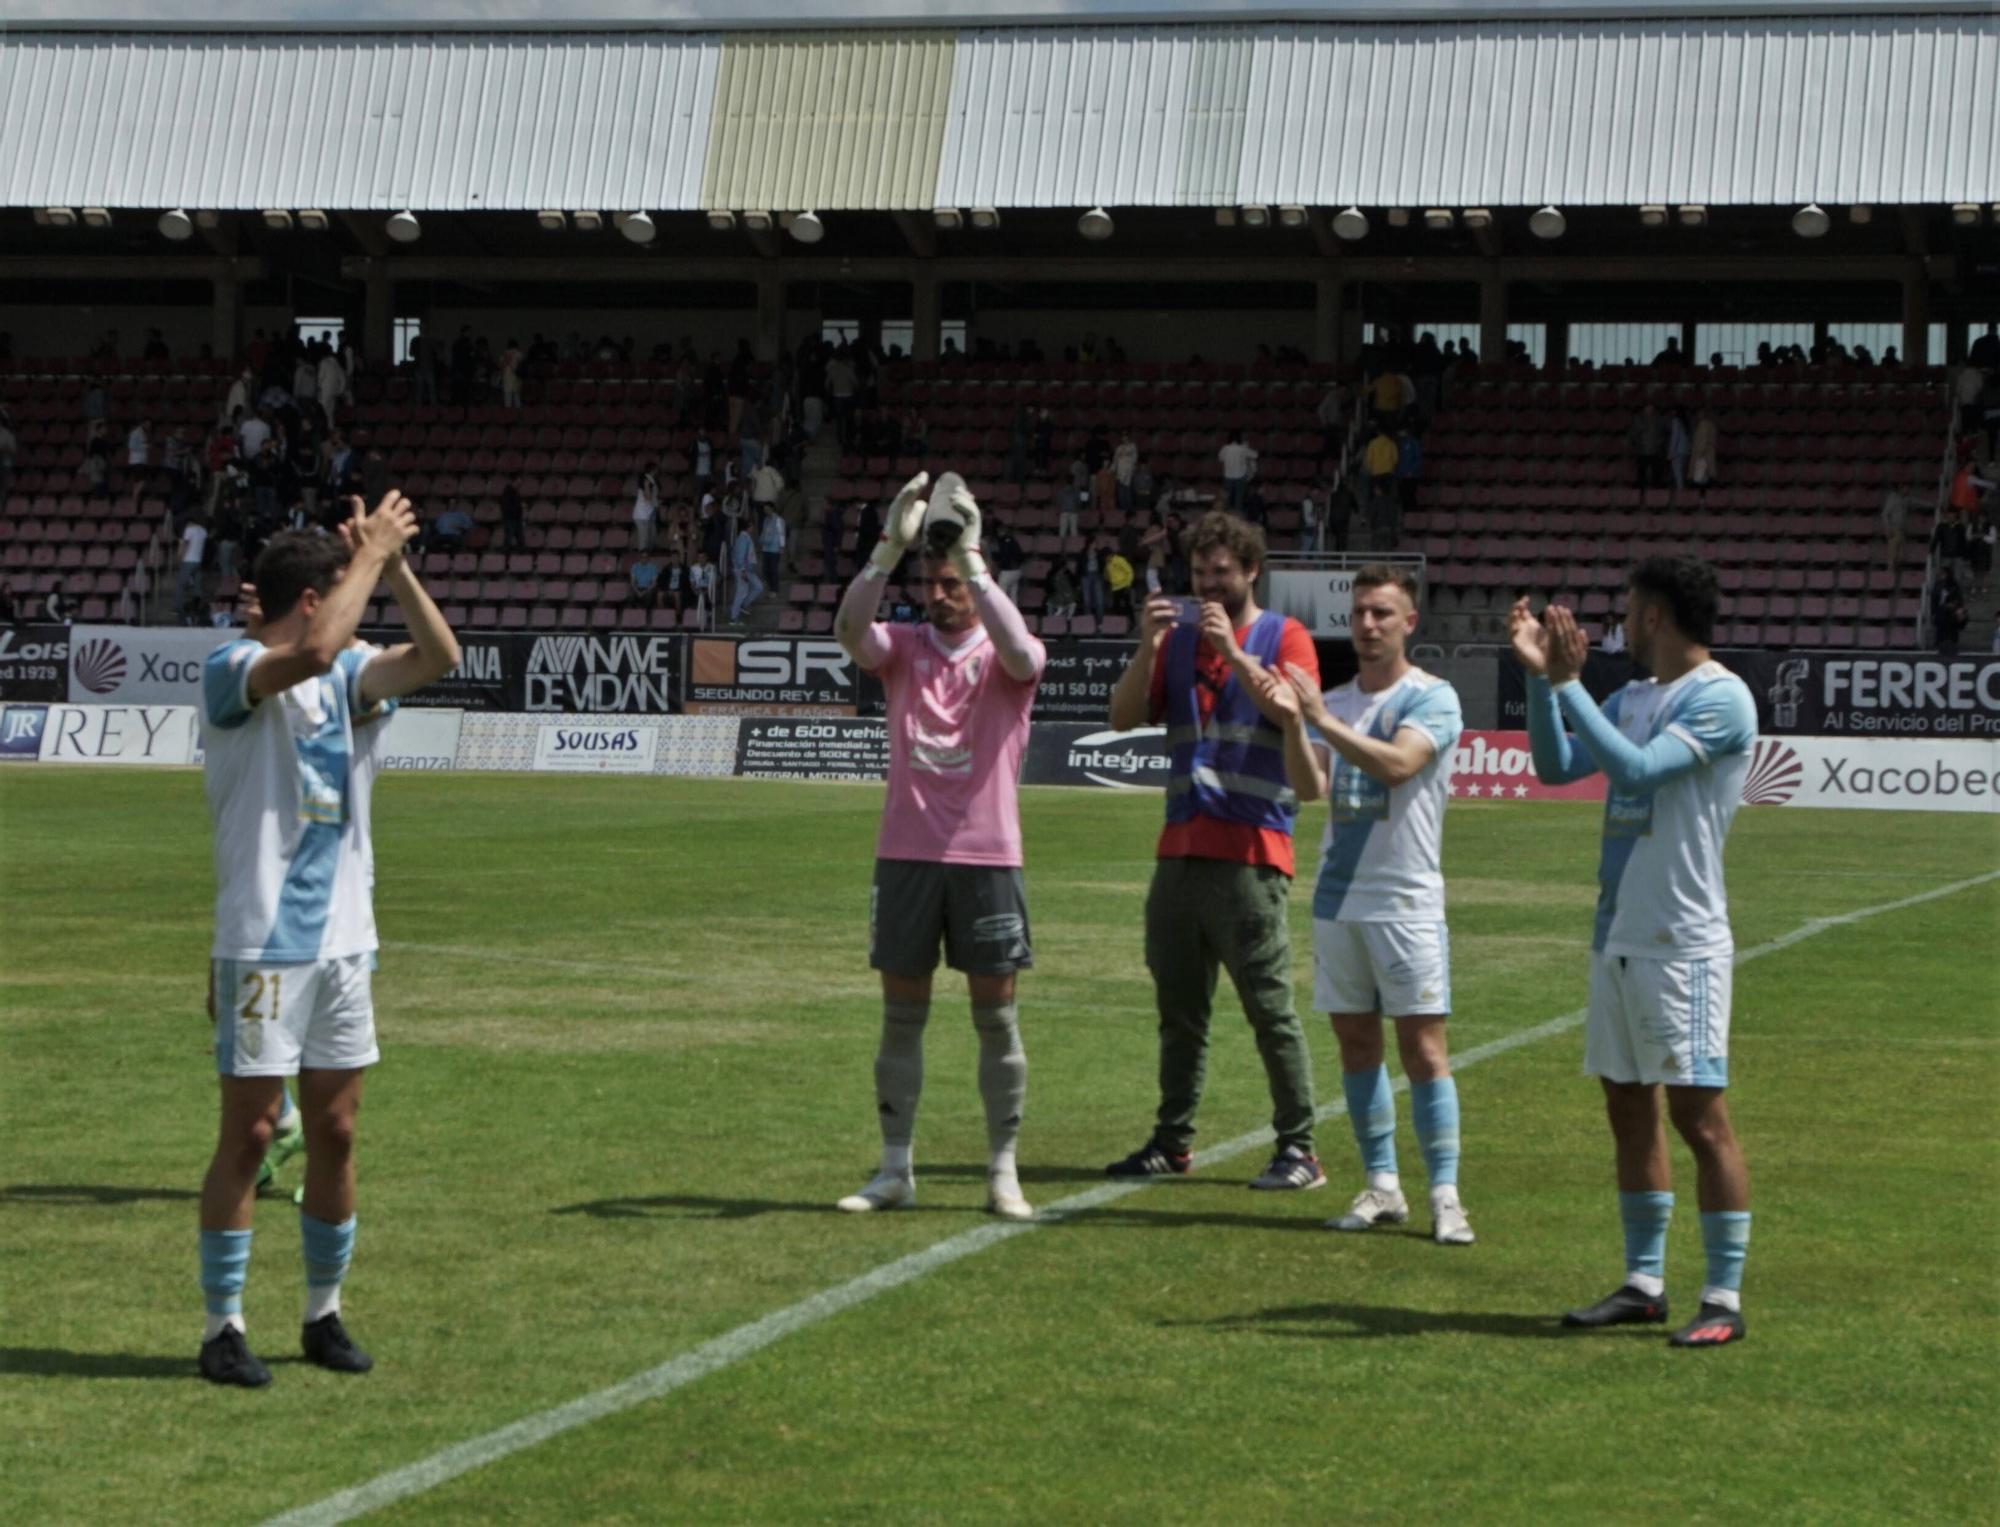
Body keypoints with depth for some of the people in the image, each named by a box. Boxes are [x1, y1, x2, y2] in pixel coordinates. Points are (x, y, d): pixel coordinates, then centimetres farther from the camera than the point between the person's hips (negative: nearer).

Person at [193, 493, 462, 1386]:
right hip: (263, 945, -7)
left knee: (335, 1134, 10)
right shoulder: (233, 671, -11)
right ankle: (223, 1328, 4)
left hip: (343, 941, 7)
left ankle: (324, 1315, 20)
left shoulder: (344, 676, 11)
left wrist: (394, 565, -8)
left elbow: (437, 656, 1)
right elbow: (314, 650, -30)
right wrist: (369, 555, -20)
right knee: (249, 1134, -3)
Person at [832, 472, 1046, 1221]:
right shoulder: (903, 648, 6)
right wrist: (891, 545, -27)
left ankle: (1003, 1173, 8)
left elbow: (1023, 655, -24)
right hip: (906, 852, 2)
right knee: (901, 1013, 5)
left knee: (996, 1017, 1)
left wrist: (972, 556, -28)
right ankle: (895, 1170, 12)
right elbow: (850, 630, -15)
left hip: (986, 856, -2)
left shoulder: (1002, 656, 1)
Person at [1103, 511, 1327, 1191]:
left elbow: (1293, 710, -15)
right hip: (1181, 848, 5)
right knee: (1178, 1007, 10)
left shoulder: (1284, 638, 3)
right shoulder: (1178, 639, 15)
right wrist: (1147, 647, -8)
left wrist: (1233, 650, -20)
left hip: (1250, 853, -5)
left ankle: (1299, 1149, -2)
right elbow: (1123, 717, 6)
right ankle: (1173, 1141, 18)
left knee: (1270, 1006, -6)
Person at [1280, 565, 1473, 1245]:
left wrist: (1320, 718, -24)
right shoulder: (1334, 701, 12)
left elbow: (1398, 763, -22)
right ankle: (1381, 1187, 16)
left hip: (1407, 901, -5)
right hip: (1338, 899, 6)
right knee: (1356, 1045, 8)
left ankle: (1445, 1195, -4)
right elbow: (1311, 786, -1)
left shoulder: (1432, 698, -4)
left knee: (1423, 1047, -6)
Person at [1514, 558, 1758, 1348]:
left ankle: (1724, 1298, -1)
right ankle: (1645, 1283, 19)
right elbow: (1556, 766, 9)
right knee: (1628, 1107, 11)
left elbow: (1638, 768, -22)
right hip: (1616, 935, 9)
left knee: (1697, 1112, -6)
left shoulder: (1721, 699, -11)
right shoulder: (1632, 697, 14)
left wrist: (1569, 683, -20)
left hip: (1683, 942, -8)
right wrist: (1541, 676, -2)